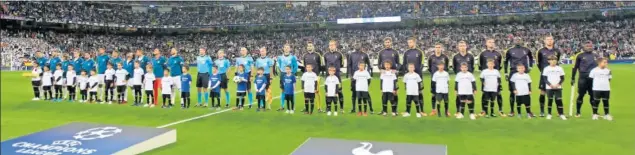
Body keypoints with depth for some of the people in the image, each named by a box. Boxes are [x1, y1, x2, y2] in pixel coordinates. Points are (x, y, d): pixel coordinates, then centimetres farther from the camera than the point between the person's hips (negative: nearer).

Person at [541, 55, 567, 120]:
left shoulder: (559, 68, 7)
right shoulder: (546, 69, 2)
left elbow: (562, 78, 6)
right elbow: (545, 79, 0)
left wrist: (558, 84, -9)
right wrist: (550, 84, -13)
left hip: (558, 87, 1)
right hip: (549, 88, -1)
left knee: (559, 100, -3)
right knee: (550, 100, 1)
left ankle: (561, 114, 2)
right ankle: (549, 114, 9)